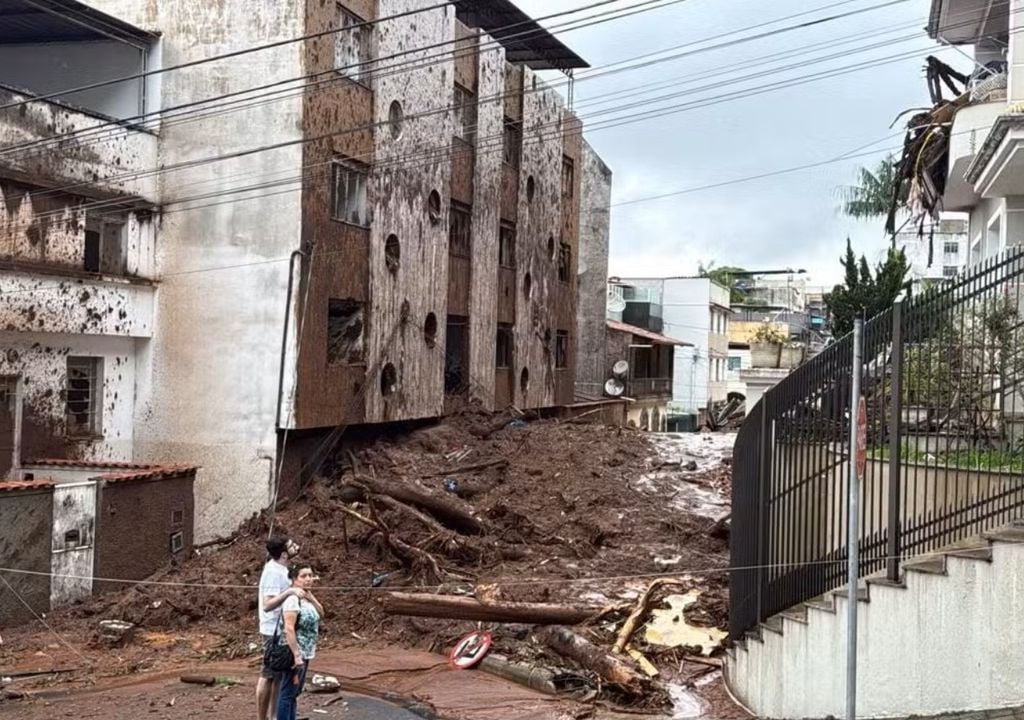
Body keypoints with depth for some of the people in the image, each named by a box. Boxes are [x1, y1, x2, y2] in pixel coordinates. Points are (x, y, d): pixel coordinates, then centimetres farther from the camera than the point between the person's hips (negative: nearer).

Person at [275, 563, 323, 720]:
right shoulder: (293, 599, -19)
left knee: (295, 693, 15)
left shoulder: (306, 598, 9)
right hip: (294, 654, -9)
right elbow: (289, 629, -24)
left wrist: (311, 597, -4)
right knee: (287, 694, -3)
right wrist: (296, 656, -25)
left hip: (305, 653, 10)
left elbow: (320, 613, 10)